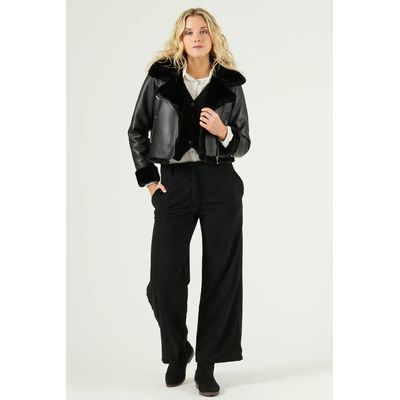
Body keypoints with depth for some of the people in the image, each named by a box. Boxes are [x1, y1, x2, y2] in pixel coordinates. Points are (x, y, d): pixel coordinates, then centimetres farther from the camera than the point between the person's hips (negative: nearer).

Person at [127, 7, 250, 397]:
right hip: (173, 184, 0)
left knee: (220, 276, 2)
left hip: (220, 183, 0)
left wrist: (224, 132, -10)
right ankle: (177, 353, 25)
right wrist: (148, 179, 4)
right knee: (164, 280, -1)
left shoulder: (230, 84, 7)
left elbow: (244, 143, 12)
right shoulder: (160, 77, 6)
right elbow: (136, 131, 12)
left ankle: (207, 364, 16)